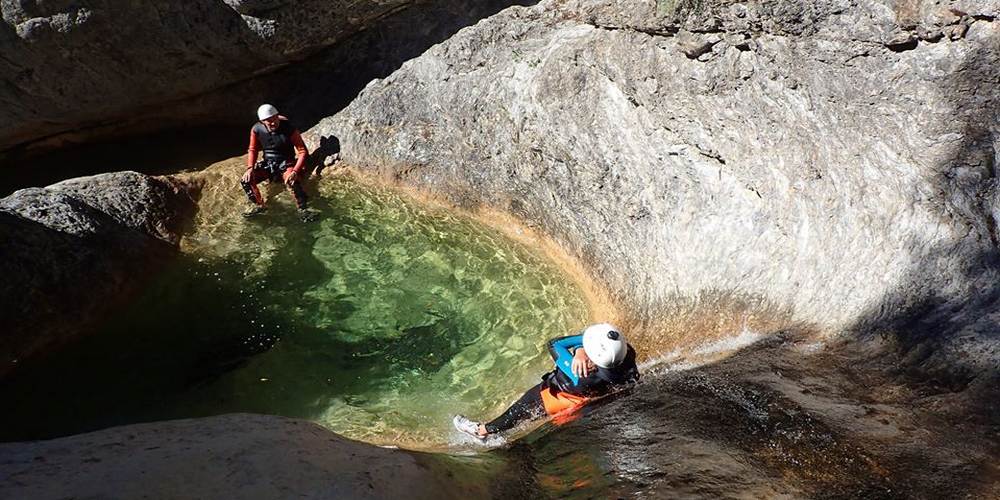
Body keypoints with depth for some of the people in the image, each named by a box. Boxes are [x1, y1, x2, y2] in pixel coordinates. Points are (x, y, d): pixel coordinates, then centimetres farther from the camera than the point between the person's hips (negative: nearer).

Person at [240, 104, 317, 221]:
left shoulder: (288, 128, -20)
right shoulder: (256, 129, -10)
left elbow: (303, 151, -17)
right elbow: (252, 150, 5)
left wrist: (295, 171, -28)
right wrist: (250, 168, -11)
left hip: (286, 163, -4)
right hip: (267, 163, 4)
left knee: (293, 181, -36)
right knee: (245, 180, -15)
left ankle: (303, 210, -17)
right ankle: (258, 205, 10)